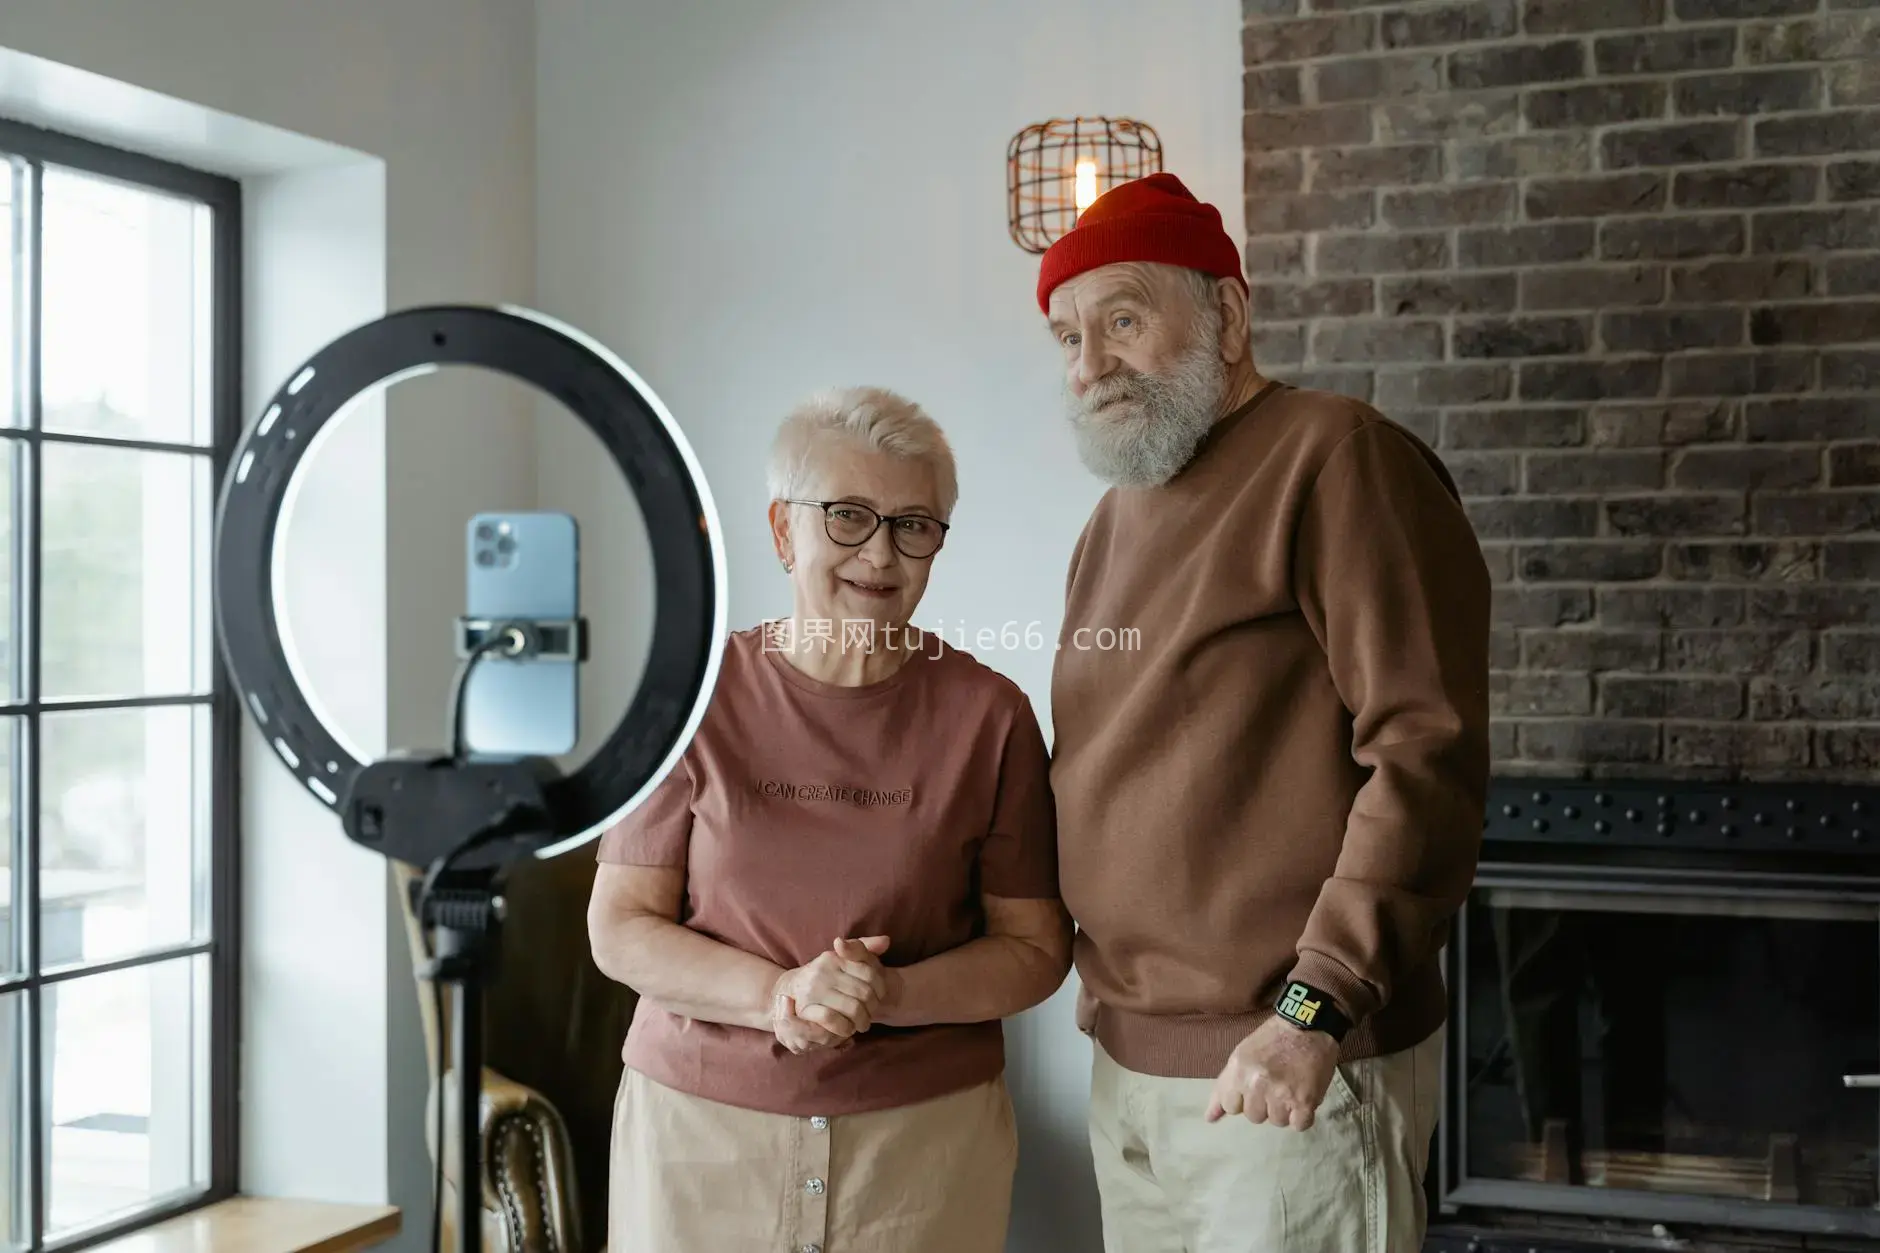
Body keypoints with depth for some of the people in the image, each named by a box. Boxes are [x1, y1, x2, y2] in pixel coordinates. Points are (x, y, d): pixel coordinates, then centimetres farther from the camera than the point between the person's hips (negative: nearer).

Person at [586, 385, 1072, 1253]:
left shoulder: (988, 714, -4)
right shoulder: (697, 696, -4)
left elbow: (1036, 946, -2)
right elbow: (621, 929, -4)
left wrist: (892, 995, -19)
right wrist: (775, 995, -20)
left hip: (927, 1130, 0)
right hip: (698, 1118, 0)